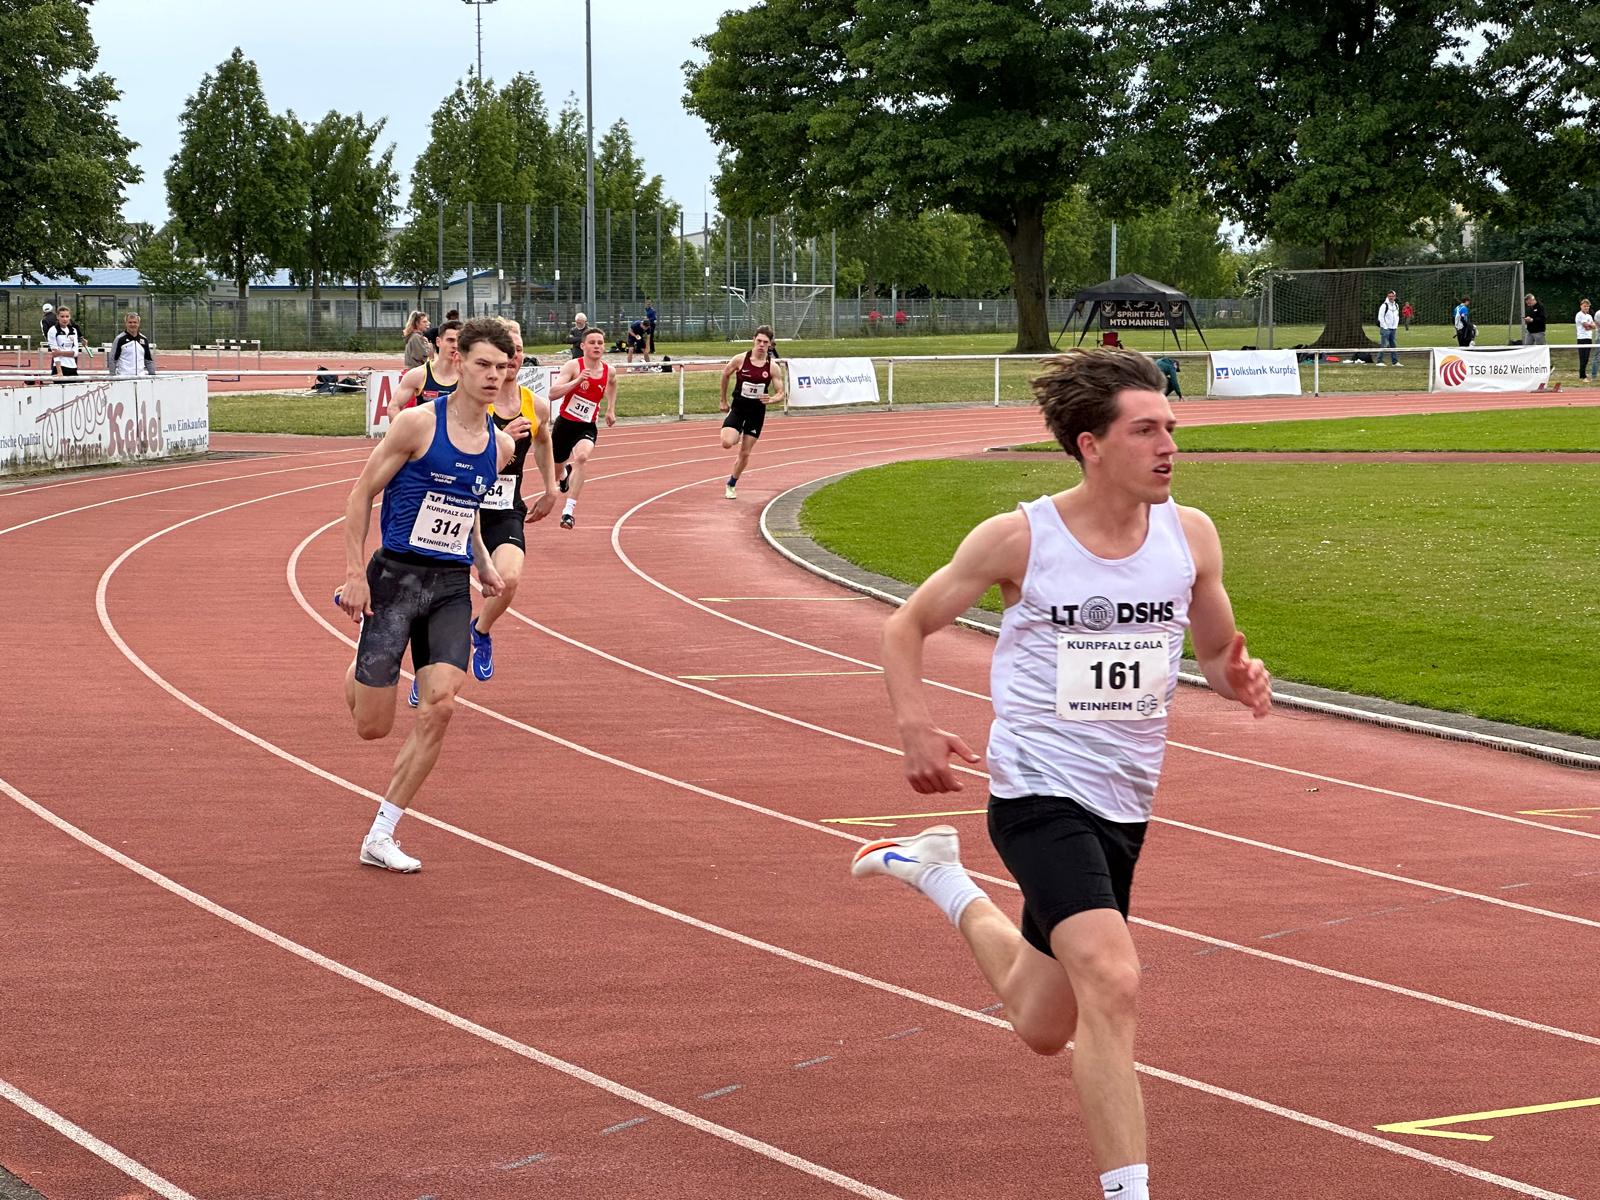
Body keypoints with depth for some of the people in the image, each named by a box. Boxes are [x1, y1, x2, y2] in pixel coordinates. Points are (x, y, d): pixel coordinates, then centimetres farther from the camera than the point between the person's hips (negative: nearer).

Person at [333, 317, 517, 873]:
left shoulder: (500, 446, 9)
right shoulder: (418, 423, -9)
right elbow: (362, 493, -5)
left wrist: (483, 564, 15)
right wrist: (354, 572, -12)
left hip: (452, 587, 4)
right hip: (396, 577, -4)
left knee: (440, 705, -15)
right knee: (372, 727, -4)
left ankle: (380, 838, -4)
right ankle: (357, 674, 36)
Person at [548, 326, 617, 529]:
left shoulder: (608, 371, -3)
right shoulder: (573, 366, -16)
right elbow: (553, 394, -27)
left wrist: (611, 409, 24)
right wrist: (577, 381, -36)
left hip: (587, 427, 1)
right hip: (564, 423, -1)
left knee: (582, 456, -31)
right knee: (556, 466, 19)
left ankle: (569, 510, -31)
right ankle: (564, 474, 62)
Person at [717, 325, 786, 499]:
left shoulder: (773, 367, -8)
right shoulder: (740, 359, -10)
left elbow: (781, 394, -4)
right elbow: (725, 375, 8)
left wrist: (771, 399, -28)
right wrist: (723, 401, 14)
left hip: (757, 412, 1)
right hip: (738, 408, -1)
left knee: (745, 453, 6)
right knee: (727, 443, -23)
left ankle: (731, 485, 27)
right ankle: (736, 436, 14)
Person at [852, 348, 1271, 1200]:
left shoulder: (1190, 536, 0)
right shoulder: (1019, 538, -11)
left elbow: (1217, 650, 13)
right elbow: (908, 624, 2)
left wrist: (1238, 679, -11)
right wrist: (914, 725, -15)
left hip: (1126, 803, 6)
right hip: (1039, 794, -6)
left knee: (1043, 1027, 21)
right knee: (1112, 983, -27)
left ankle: (938, 875, 46)